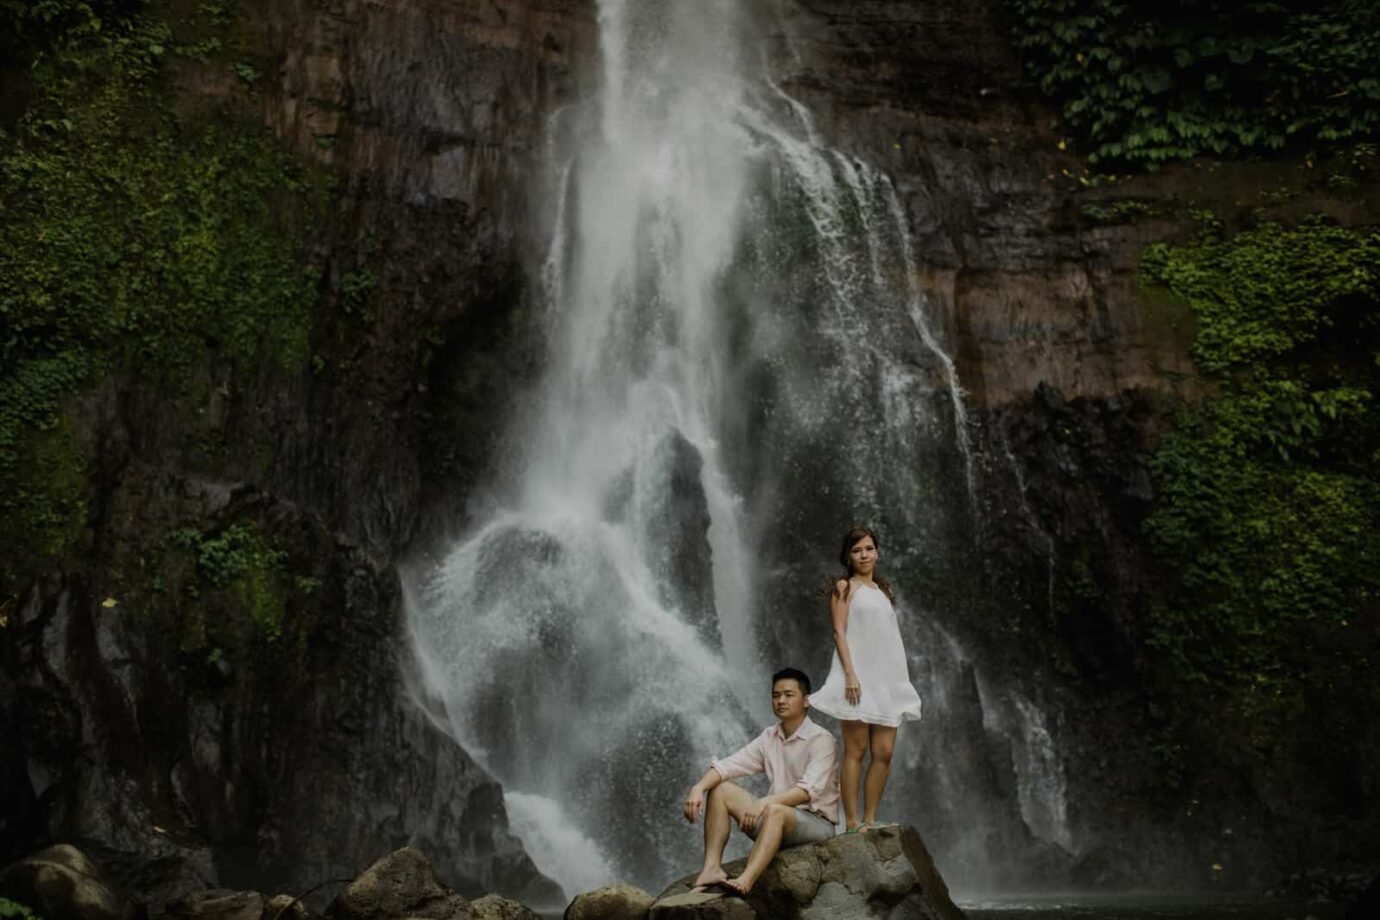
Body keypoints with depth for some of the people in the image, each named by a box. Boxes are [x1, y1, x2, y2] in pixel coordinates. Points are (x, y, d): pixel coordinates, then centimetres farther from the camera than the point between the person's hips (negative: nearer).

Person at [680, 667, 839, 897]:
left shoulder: (821, 740, -11)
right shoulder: (769, 738, 7)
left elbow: (809, 790, -26)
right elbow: (728, 765, -3)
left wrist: (764, 803, -39)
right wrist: (699, 787, -22)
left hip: (817, 823, -6)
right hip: (776, 821, 7)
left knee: (775, 811, -38)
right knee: (720, 790, -7)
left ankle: (743, 882, -56)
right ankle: (712, 869, -19)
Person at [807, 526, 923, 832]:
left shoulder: (882, 589, 19)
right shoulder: (845, 587, 2)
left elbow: (891, 638, 19)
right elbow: (839, 632, -7)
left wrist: (901, 680, 13)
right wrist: (850, 674, -17)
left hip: (885, 679, 6)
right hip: (858, 679, -6)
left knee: (884, 753, 1)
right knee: (855, 751, -5)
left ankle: (870, 821, 10)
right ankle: (852, 823, -1)